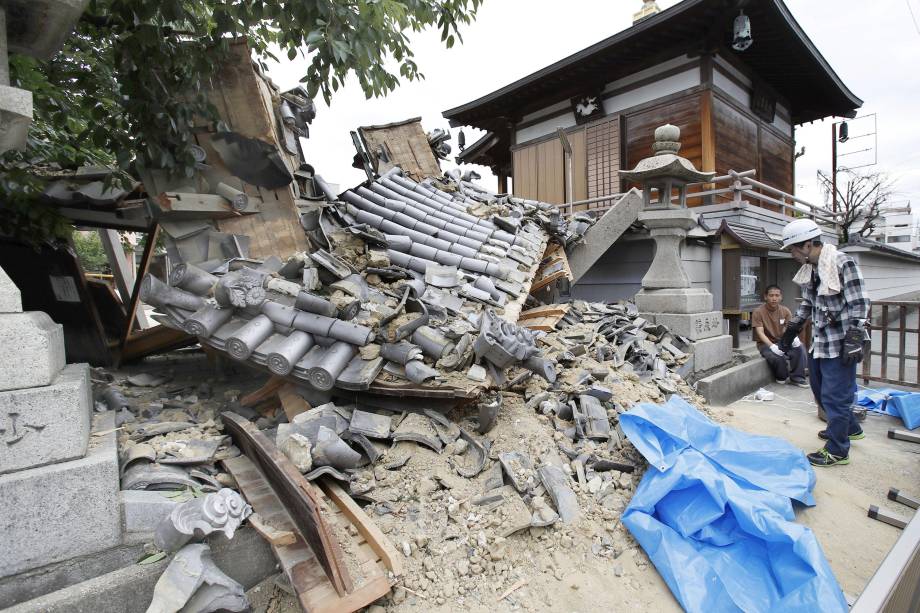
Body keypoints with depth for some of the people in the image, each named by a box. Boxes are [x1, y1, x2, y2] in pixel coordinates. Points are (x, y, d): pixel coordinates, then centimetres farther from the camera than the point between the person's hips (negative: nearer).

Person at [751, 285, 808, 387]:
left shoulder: (785, 311, 2)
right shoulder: (758, 312, -11)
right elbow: (760, 333, -18)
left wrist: (794, 338, -27)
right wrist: (772, 346, -33)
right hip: (766, 344, -4)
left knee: (799, 348, -26)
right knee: (777, 357, -33)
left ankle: (796, 377, -9)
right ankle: (783, 377, -1)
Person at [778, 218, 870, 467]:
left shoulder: (842, 263, -16)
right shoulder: (809, 269, 7)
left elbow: (859, 305, -18)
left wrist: (853, 341, -21)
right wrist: (791, 329, 18)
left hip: (840, 344, -9)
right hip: (819, 342, 9)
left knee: (835, 395, 0)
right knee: (820, 389, 21)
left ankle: (837, 451, 14)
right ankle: (850, 428, 43)